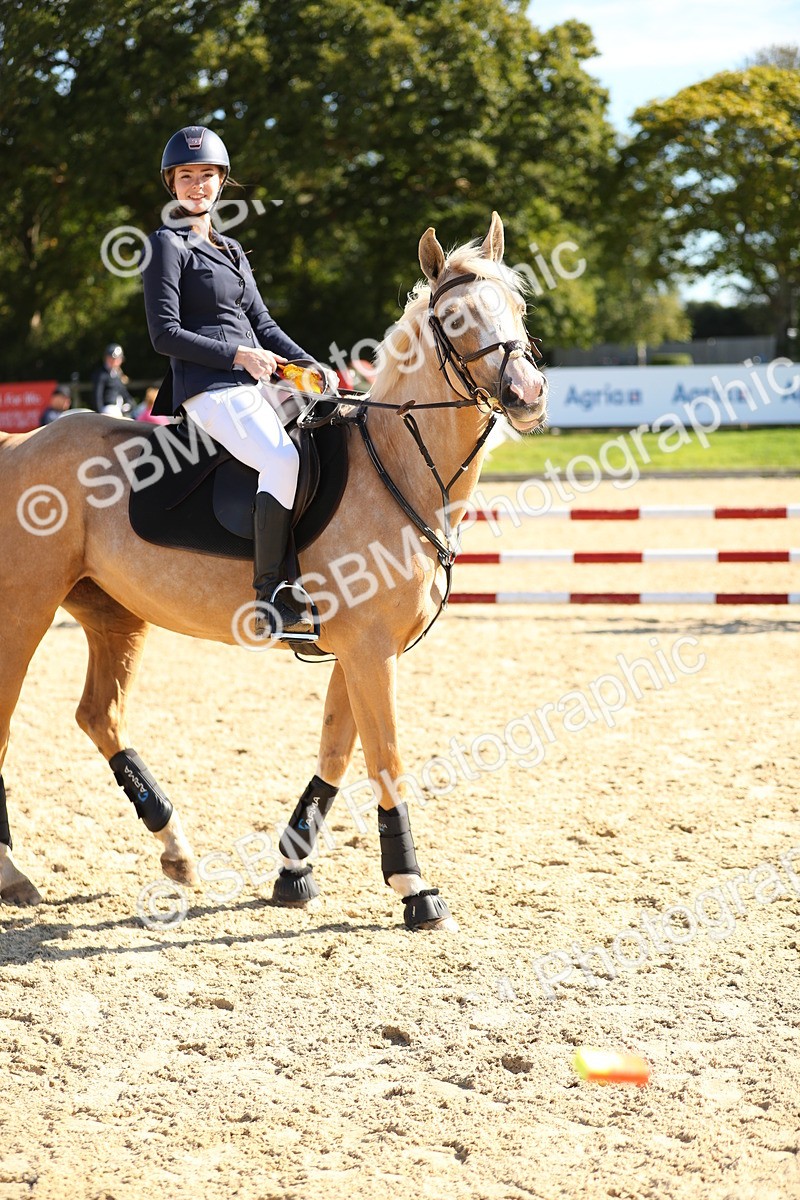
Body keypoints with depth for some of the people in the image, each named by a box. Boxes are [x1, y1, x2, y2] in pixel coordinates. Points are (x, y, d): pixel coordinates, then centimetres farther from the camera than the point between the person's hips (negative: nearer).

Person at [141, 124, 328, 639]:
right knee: (283, 459, -31)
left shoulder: (231, 250, 23)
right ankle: (271, 600, -32)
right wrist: (237, 354, -15)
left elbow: (262, 323, 22)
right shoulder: (168, 245, -1)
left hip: (252, 383, 9)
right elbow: (166, 333, -9)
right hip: (208, 387, -9)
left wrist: (310, 366, 7)